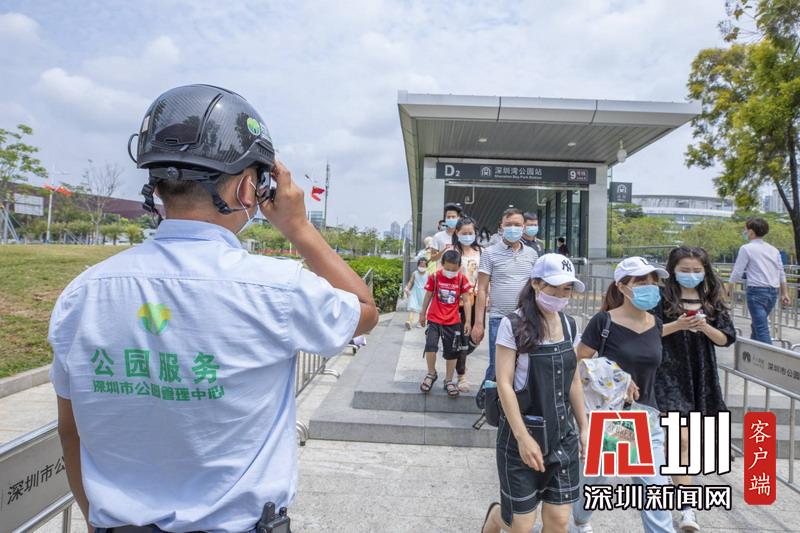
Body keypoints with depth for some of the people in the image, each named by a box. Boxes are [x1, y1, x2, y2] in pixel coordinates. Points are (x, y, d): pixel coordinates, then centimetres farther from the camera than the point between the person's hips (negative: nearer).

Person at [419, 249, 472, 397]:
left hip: (453, 322, 1)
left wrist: (468, 321, -1)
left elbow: (466, 301, 0)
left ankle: (449, 381, 24)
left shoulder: (462, 279, -5)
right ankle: (431, 374, 9)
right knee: (430, 346, -16)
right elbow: (428, 296, 5)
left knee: (452, 352, 7)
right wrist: (422, 314, 12)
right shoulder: (435, 276, -7)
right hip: (434, 319, -1)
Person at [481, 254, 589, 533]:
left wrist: (584, 426, 12)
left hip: (562, 435, 5)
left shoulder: (569, 325, 4)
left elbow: (572, 380, 12)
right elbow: (504, 384, -15)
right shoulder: (513, 325, -14)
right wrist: (523, 437, -19)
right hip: (522, 434, -5)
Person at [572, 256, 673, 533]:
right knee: (593, 474, 17)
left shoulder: (656, 324, 2)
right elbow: (578, 365, -12)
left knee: (656, 486, -1)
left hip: (646, 415, 4)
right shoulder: (604, 321, -14)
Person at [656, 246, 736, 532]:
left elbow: (726, 339, 5)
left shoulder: (712, 301, 7)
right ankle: (687, 508, -5)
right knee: (681, 439, -10)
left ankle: (672, 476, 38)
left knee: (678, 437, 15)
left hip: (700, 375, 4)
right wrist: (677, 325, -21)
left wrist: (705, 327, -14)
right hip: (669, 373, -4)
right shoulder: (662, 298, -5)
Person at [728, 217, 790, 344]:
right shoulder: (773, 249, 12)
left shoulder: (746, 248, -6)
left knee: (762, 329, -7)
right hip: (773, 292, 7)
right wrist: (784, 294, 17)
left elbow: (737, 272, -6)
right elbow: (781, 273, 13)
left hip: (756, 291, -7)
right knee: (757, 324, 20)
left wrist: (729, 289, 7)